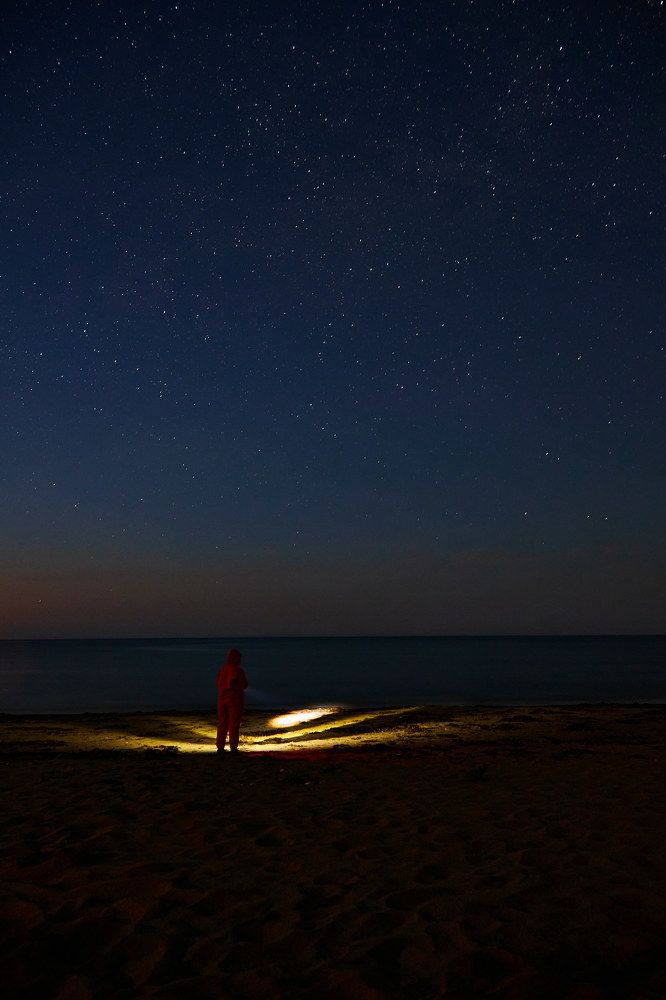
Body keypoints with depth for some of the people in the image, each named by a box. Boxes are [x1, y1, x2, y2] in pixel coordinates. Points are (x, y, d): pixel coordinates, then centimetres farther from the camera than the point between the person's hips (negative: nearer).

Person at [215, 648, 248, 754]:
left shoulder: (221, 669, 0)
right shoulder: (239, 670, -13)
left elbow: (217, 683, 5)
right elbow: (244, 685, -7)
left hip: (222, 698, 4)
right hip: (235, 698, -4)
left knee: (222, 723, 11)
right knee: (234, 724, 2)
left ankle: (220, 747, 12)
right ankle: (233, 747, 3)